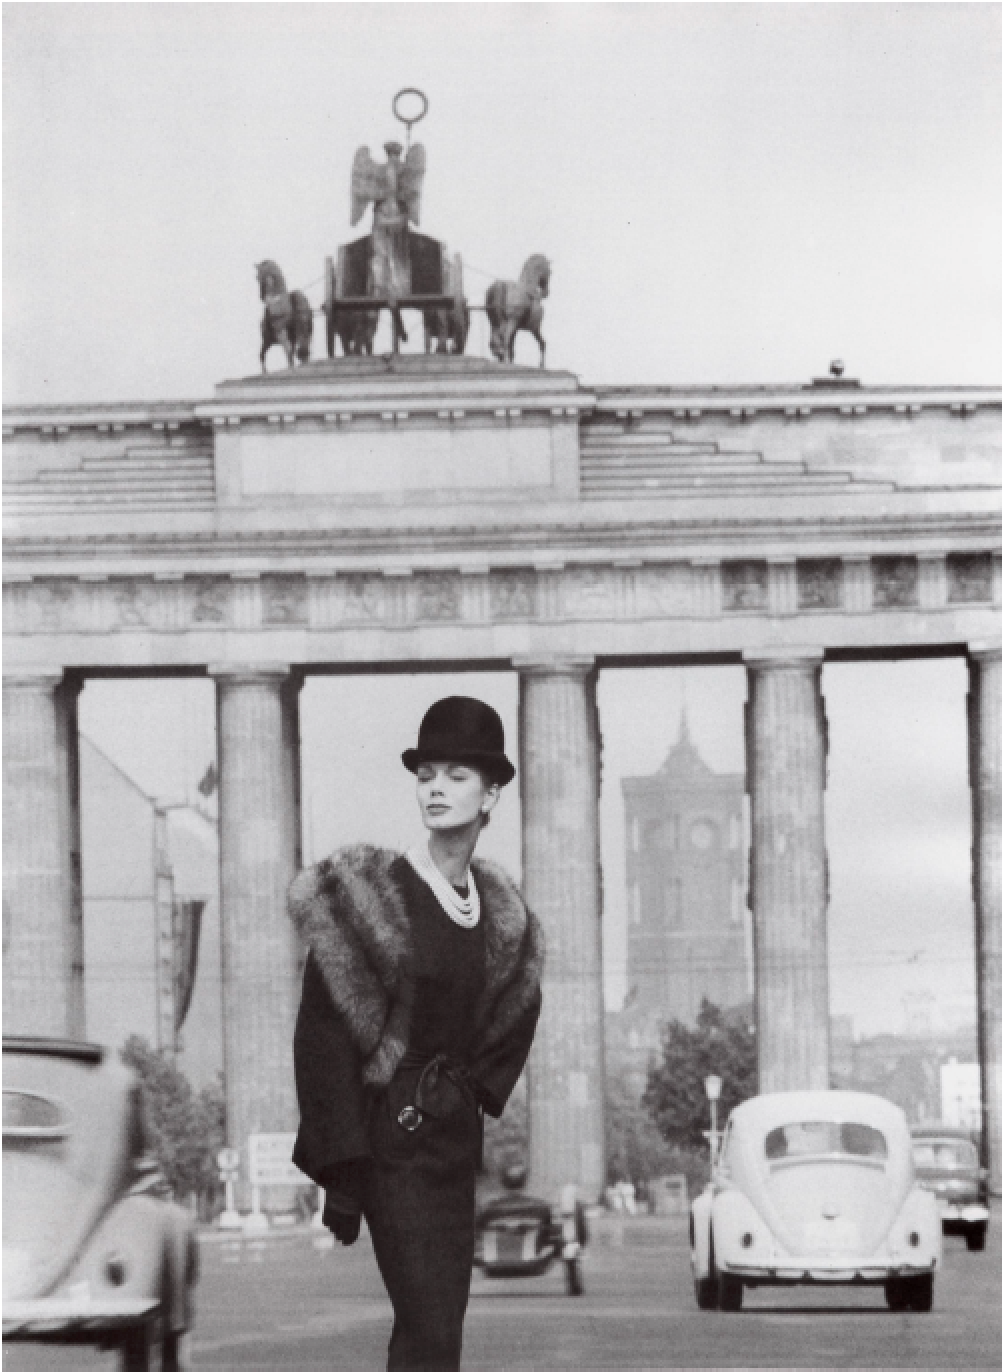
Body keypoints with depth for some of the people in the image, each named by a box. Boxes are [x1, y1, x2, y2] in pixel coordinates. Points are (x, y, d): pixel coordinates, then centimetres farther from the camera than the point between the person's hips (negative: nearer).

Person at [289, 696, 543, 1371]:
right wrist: (341, 1169, -18)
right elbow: (323, 1036, -13)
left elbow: (516, 1017, 27)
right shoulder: (367, 893, -10)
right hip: (391, 1137, -7)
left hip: (457, 1136, 7)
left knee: (438, 1318, 9)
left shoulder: (502, 914, 9)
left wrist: (475, 1090, 11)